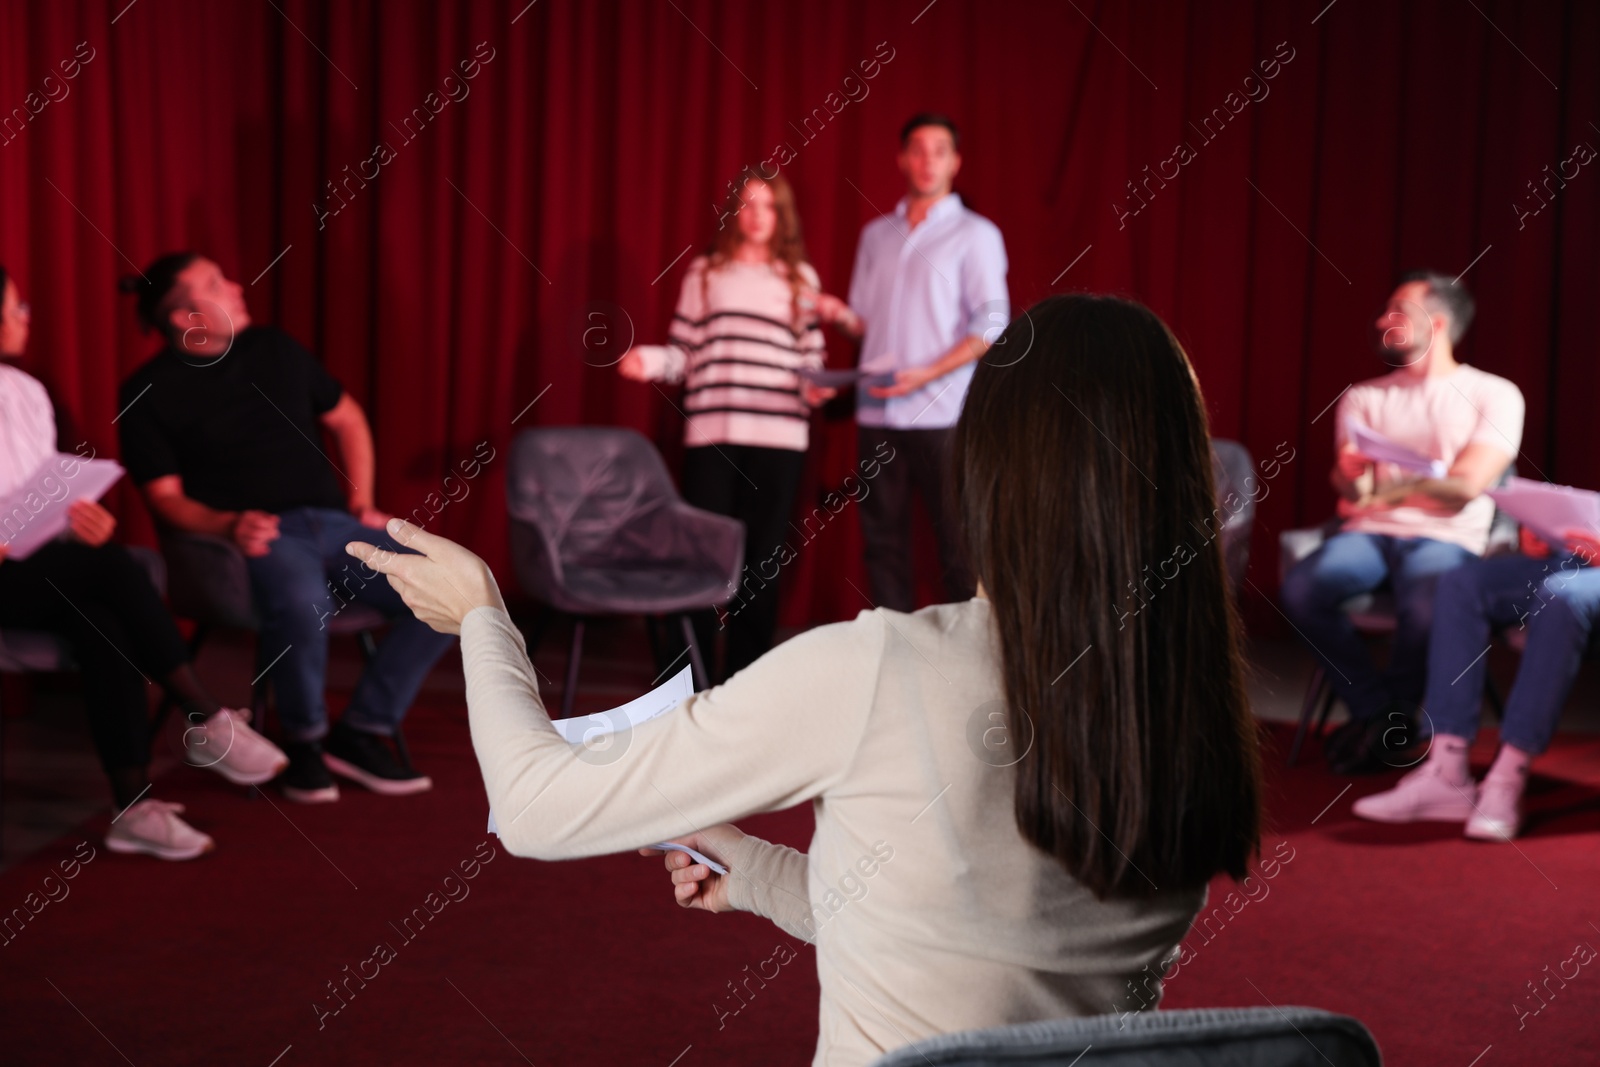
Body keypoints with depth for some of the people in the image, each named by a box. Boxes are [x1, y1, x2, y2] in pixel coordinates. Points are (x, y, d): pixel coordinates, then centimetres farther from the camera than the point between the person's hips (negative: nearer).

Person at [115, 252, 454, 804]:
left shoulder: (275, 349, 15)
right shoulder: (148, 392, 2)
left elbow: (347, 419, 25)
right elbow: (166, 497, -1)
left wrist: (362, 500, 11)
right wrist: (229, 524, -21)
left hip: (333, 522, 5)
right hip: (256, 536, -5)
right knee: (302, 603, -41)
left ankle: (361, 733, -6)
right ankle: (303, 739, -12)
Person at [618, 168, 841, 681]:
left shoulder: (800, 277, 13)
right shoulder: (704, 272, 12)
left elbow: (810, 357, 9)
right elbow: (684, 351, 8)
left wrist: (815, 386, -11)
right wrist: (648, 360, -11)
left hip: (779, 435, 1)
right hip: (712, 433, 0)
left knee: (761, 560, 4)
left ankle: (746, 674, 13)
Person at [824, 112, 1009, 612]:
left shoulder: (975, 234, 3)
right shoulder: (876, 234, 16)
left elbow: (990, 327, -5)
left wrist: (927, 374, -17)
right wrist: (842, 315, -4)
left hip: (942, 414, -4)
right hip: (877, 414, 5)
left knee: (958, 542, -5)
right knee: (883, 539, 4)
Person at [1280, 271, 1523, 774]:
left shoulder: (1494, 394, 5)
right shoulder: (1363, 397, 16)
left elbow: (1465, 486, -7)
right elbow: (1352, 492, 3)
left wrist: (1384, 488, -9)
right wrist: (1352, 475, -21)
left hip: (1445, 539, -3)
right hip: (1368, 533, 4)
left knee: (1425, 607, -38)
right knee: (1299, 590, -29)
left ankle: (1388, 720, -7)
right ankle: (1376, 709, -7)